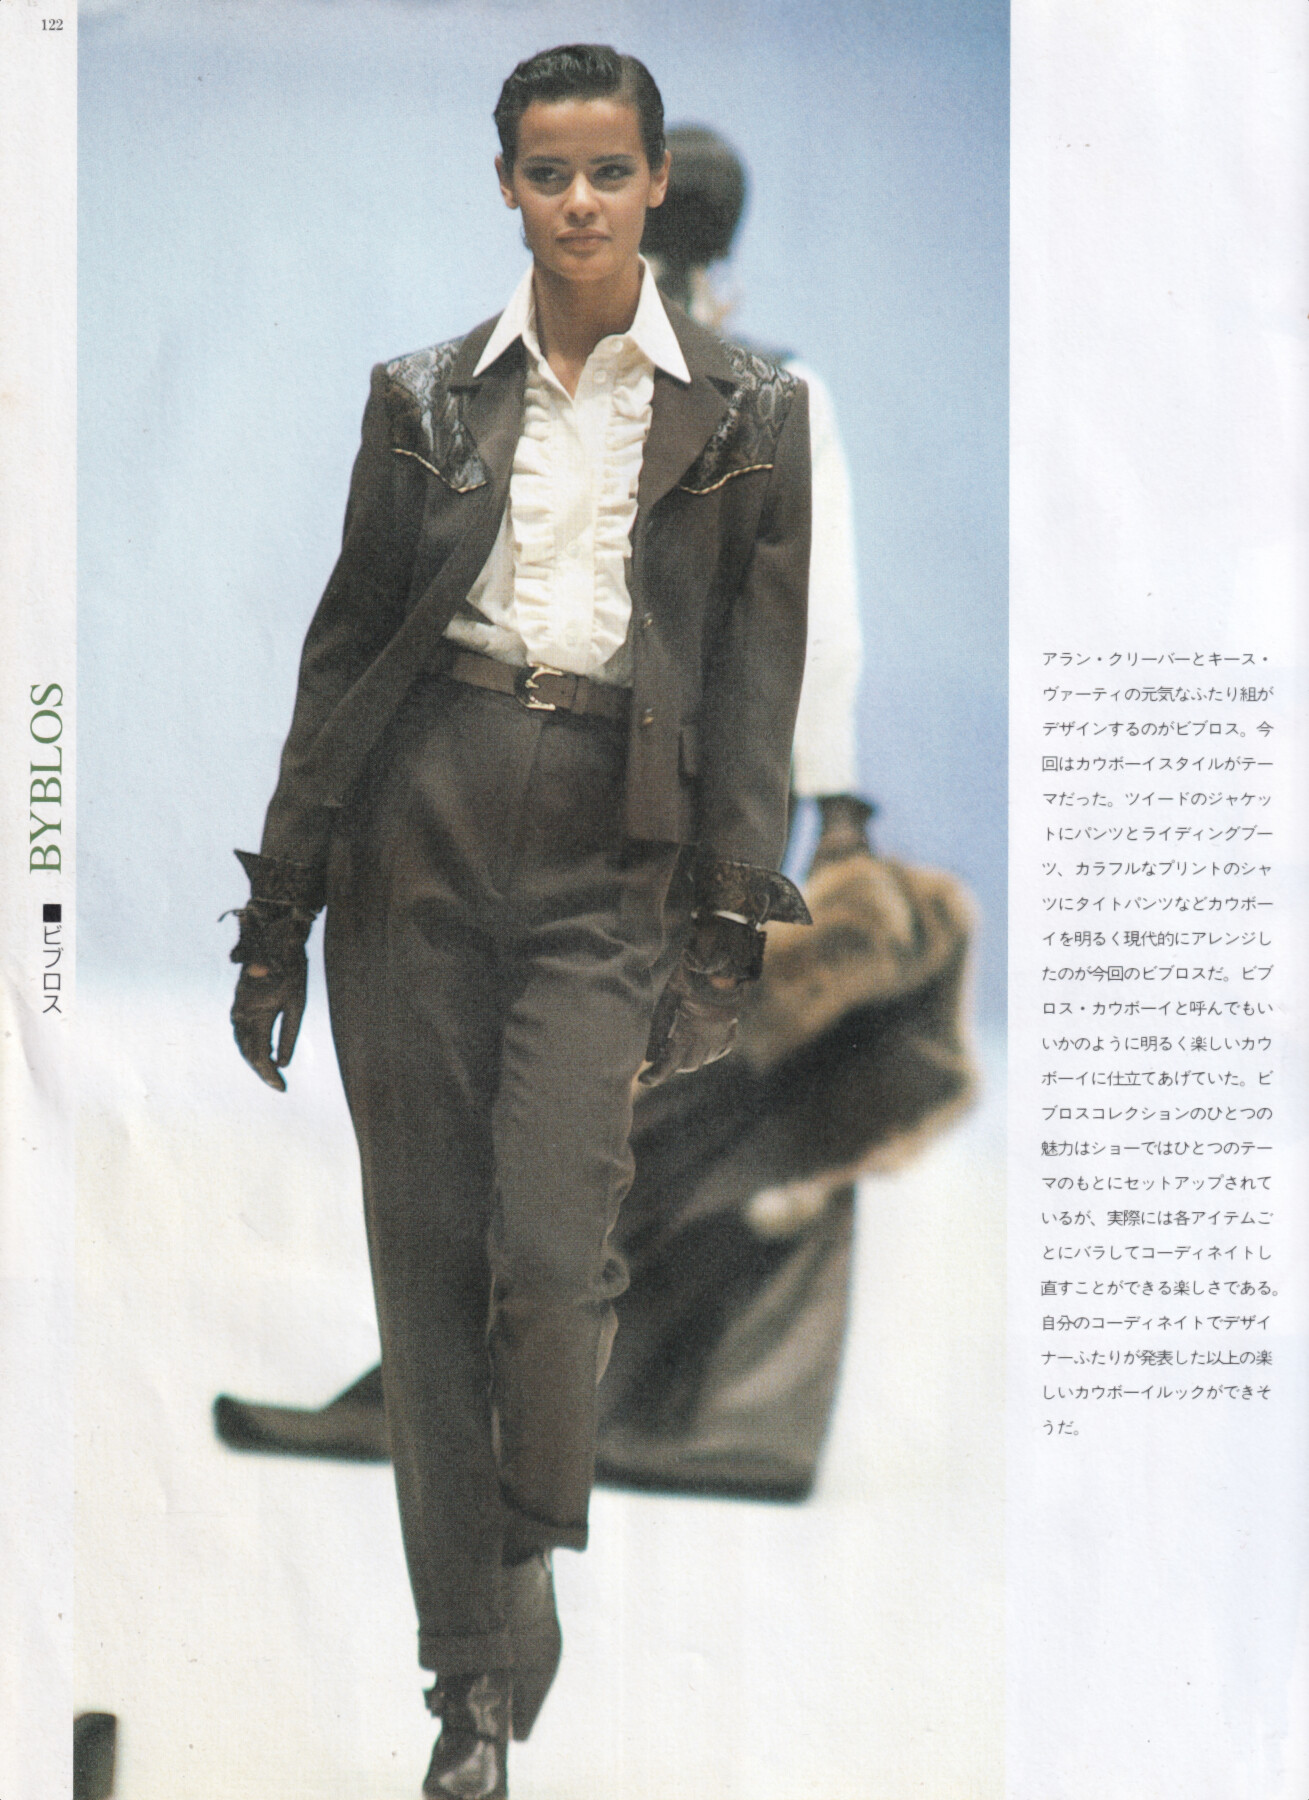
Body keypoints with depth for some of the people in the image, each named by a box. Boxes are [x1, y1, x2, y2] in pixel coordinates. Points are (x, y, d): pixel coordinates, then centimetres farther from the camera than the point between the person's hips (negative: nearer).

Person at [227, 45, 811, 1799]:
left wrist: (726, 934, -3)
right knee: (427, 1259, 2)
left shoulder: (745, 413, 6)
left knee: (551, 1256, -12)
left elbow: (756, 682, 4)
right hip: (418, 824, 2)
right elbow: (346, 647, 11)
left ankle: (534, 1553, 20)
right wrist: (279, 907, 8)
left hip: (607, 856, -2)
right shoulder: (427, 396, 10)